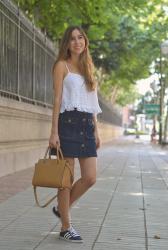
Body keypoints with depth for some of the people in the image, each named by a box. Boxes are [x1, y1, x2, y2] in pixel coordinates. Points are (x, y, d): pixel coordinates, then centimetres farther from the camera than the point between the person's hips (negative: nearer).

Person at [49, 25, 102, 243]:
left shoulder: (87, 68, 20)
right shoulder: (62, 65, 2)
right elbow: (57, 99, -5)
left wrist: (96, 130, 15)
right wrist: (54, 132, -12)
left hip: (86, 125, 6)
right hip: (68, 122, -6)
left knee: (90, 178, 0)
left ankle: (61, 208, 23)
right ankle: (66, 227, 9)